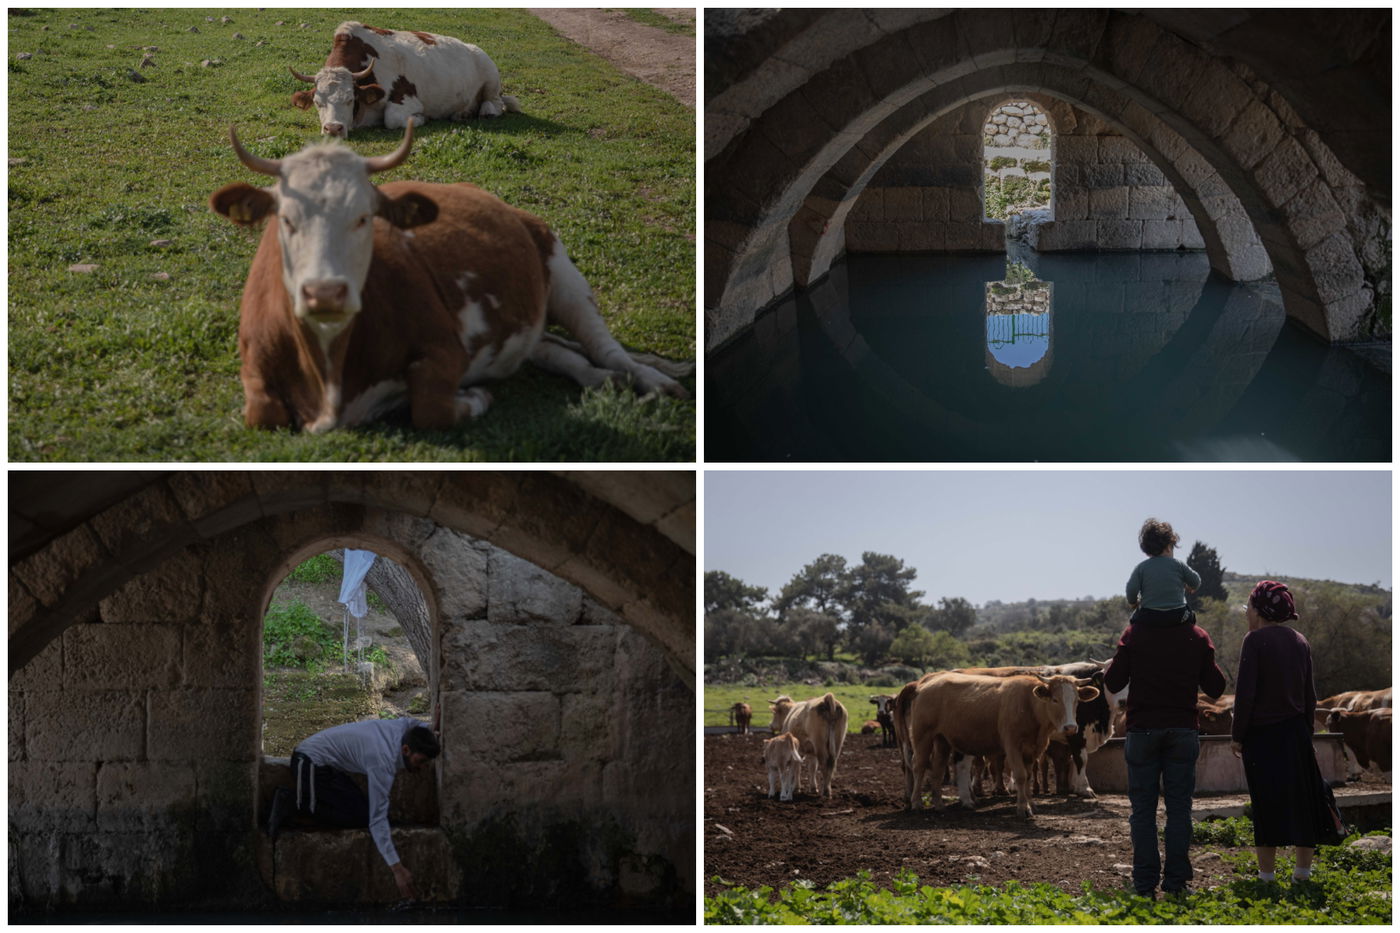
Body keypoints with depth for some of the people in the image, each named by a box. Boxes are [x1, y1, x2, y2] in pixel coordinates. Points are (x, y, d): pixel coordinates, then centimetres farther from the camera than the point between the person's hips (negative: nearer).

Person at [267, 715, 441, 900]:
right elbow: (378, 819, -31)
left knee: (363, 807, 2)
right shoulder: (383, 761, -30)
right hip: (310, 763, -10)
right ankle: (293, 802, -7)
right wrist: (397, 868, -34)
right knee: (360, 817, -16)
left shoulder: (405, 726, -6)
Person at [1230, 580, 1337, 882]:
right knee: (1301, 799, 11)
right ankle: (1303, 869, 17)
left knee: (1266, 804, -1)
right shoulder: (1300, 641, 9)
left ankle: (1266, 874, 3)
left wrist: (1237, 735, -7)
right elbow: (1309, 695, 12)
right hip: (1296, 733, 6)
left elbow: (1245, 693, -14)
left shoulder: (1255, 640, -11)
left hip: (1263, 734, -6)